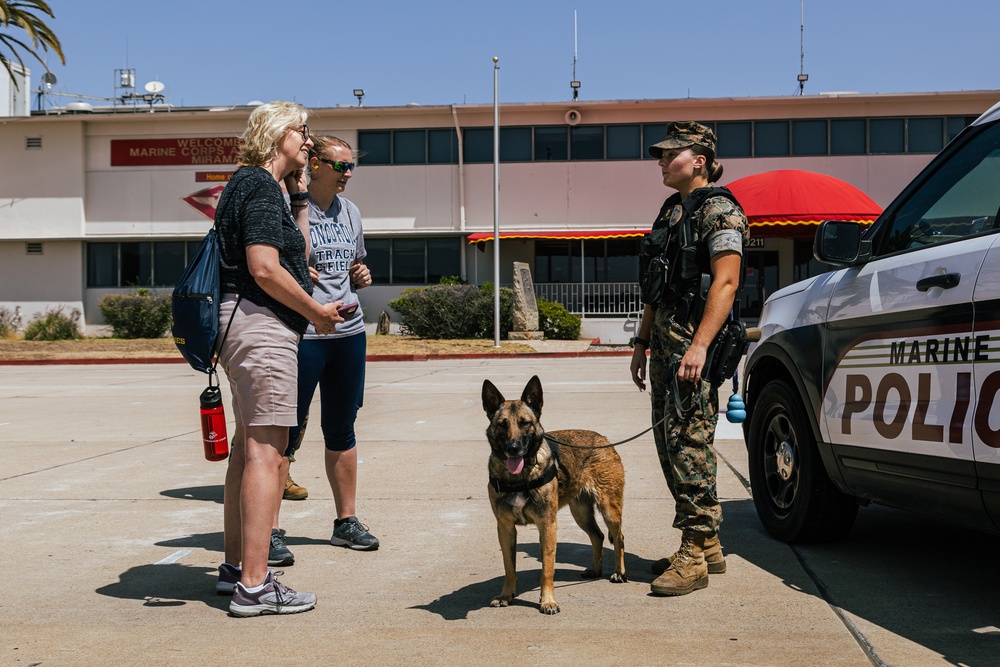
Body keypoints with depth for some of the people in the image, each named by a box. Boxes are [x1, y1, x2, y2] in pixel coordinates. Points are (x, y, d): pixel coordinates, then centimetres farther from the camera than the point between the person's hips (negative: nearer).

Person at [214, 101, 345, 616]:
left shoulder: (253, 184, 20)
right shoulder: (261, 186, -11)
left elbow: (294, 256, 24)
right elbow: (265, 269, -20)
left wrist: (299, 196, 21)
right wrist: (317, 312, -10)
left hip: (245, 324, 11)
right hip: (263, 325, -11)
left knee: (248, 446, 16)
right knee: (266, 451, -10)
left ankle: (236, 566, 25)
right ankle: (253, 586, -9)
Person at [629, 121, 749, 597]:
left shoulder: (718, 210, -8)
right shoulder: (672, 210, 20)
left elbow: (725, 283, -18)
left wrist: (699, 345, -26)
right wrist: (642, 343, 21)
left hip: (695, 339, -10)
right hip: (665, 338, 10)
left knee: (689, 442, -10)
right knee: (669, 441, 11)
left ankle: (694, 557, -5)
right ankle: (706, 546, 20)